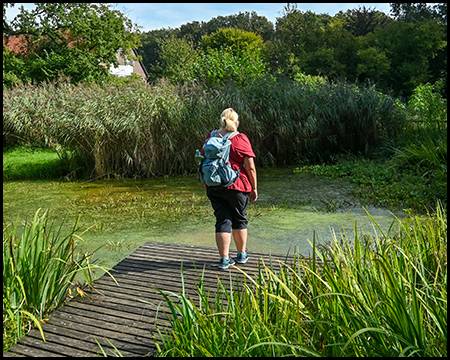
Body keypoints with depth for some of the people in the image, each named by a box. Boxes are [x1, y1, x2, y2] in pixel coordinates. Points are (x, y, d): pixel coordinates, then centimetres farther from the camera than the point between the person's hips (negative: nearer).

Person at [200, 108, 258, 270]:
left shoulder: (210, 138, 4)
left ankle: (224, 259, 11)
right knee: (239, 219, 15)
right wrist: (254, 188, 1)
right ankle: (242, 254, 29)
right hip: (237, 186, -3)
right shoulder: (241, 139, -8)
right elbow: (250, 168, -9)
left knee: (223, 221, 9)